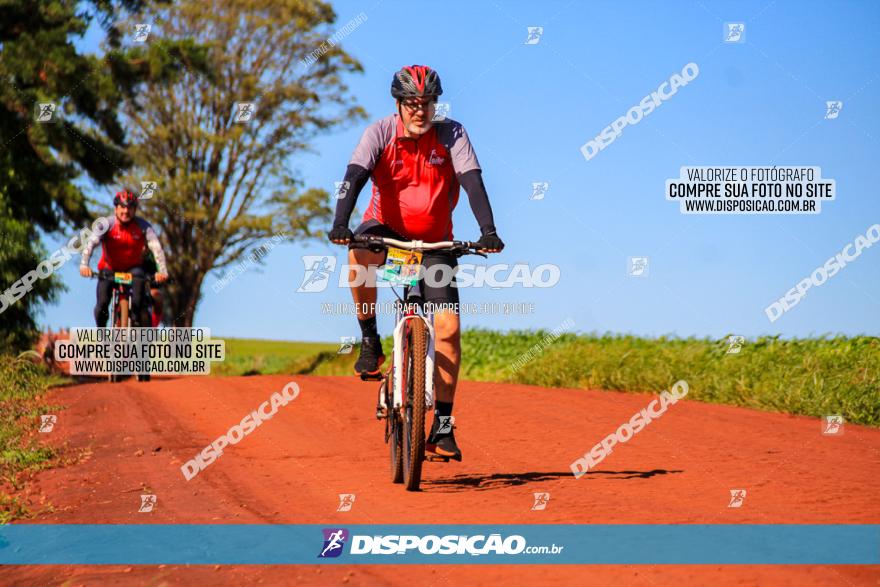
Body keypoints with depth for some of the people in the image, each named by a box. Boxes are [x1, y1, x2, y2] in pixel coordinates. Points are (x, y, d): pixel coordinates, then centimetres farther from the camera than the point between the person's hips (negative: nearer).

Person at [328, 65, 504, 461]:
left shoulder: (451, 134, -12)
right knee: (360, 254, -38)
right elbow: (355, 177, -25)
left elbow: (472, 182, -21)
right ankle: (369, 340, -15)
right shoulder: (380, 133, -13)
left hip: (434, 241, 1)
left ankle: (442, 428, -6)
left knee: (449, 327, -14)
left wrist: (488, 231, -36)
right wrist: (340, 224, -42)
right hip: (386, 228, -1)